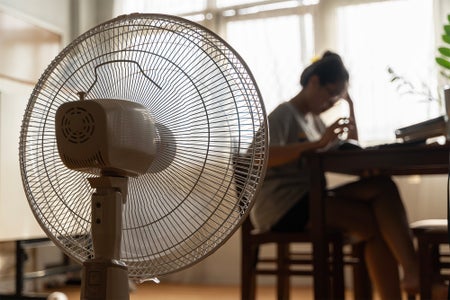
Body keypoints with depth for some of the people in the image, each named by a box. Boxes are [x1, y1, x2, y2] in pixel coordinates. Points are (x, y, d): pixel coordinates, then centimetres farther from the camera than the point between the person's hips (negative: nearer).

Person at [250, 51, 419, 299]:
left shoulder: (313, 119, 20)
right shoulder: (284, 114, -5)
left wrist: (350, 107, 14)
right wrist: (317, 144, -29)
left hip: (307, 199, 8)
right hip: (282, 206, -8)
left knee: (382, 186, -16)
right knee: (378, 223, -21)